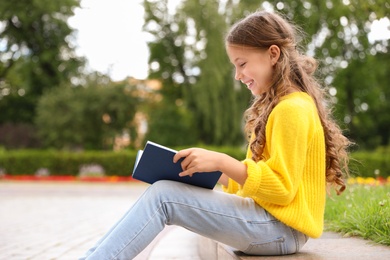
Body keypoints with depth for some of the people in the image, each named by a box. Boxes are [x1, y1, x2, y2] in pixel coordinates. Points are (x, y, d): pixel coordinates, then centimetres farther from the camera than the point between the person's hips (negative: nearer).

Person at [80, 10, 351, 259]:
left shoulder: (292, 109, -13)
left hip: (280, 229, -9)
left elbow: (281, 188, -19)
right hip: (267, 220, 9)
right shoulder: (276, 106, 18)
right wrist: (213, 172, 8)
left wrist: (222, 162, -24)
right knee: (160, 193, 0)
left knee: (163, 195, -19)